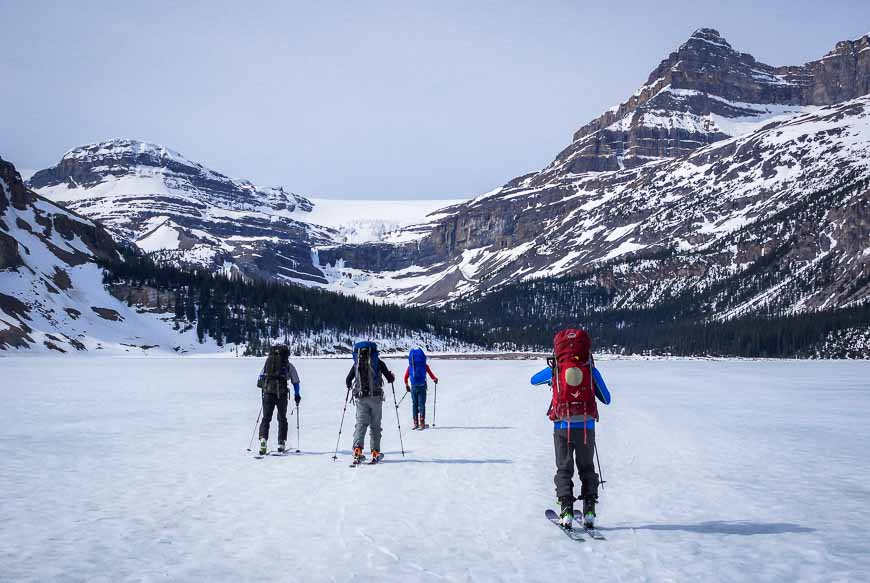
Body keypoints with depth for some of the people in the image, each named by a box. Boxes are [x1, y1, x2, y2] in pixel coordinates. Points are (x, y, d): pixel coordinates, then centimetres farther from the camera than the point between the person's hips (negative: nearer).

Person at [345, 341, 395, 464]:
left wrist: (350, 387, 31)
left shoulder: (357, 364, 6)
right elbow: (390, 378, 1)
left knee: (361, 423, -1)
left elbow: (348, 380, 9)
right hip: (375, 397, -1)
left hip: (360, 398, 1)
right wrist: (392, 376, 25)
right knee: (375, 425, 8)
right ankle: (375, 452, 8)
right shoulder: (378, 362, 1)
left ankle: (357, 448, -22)